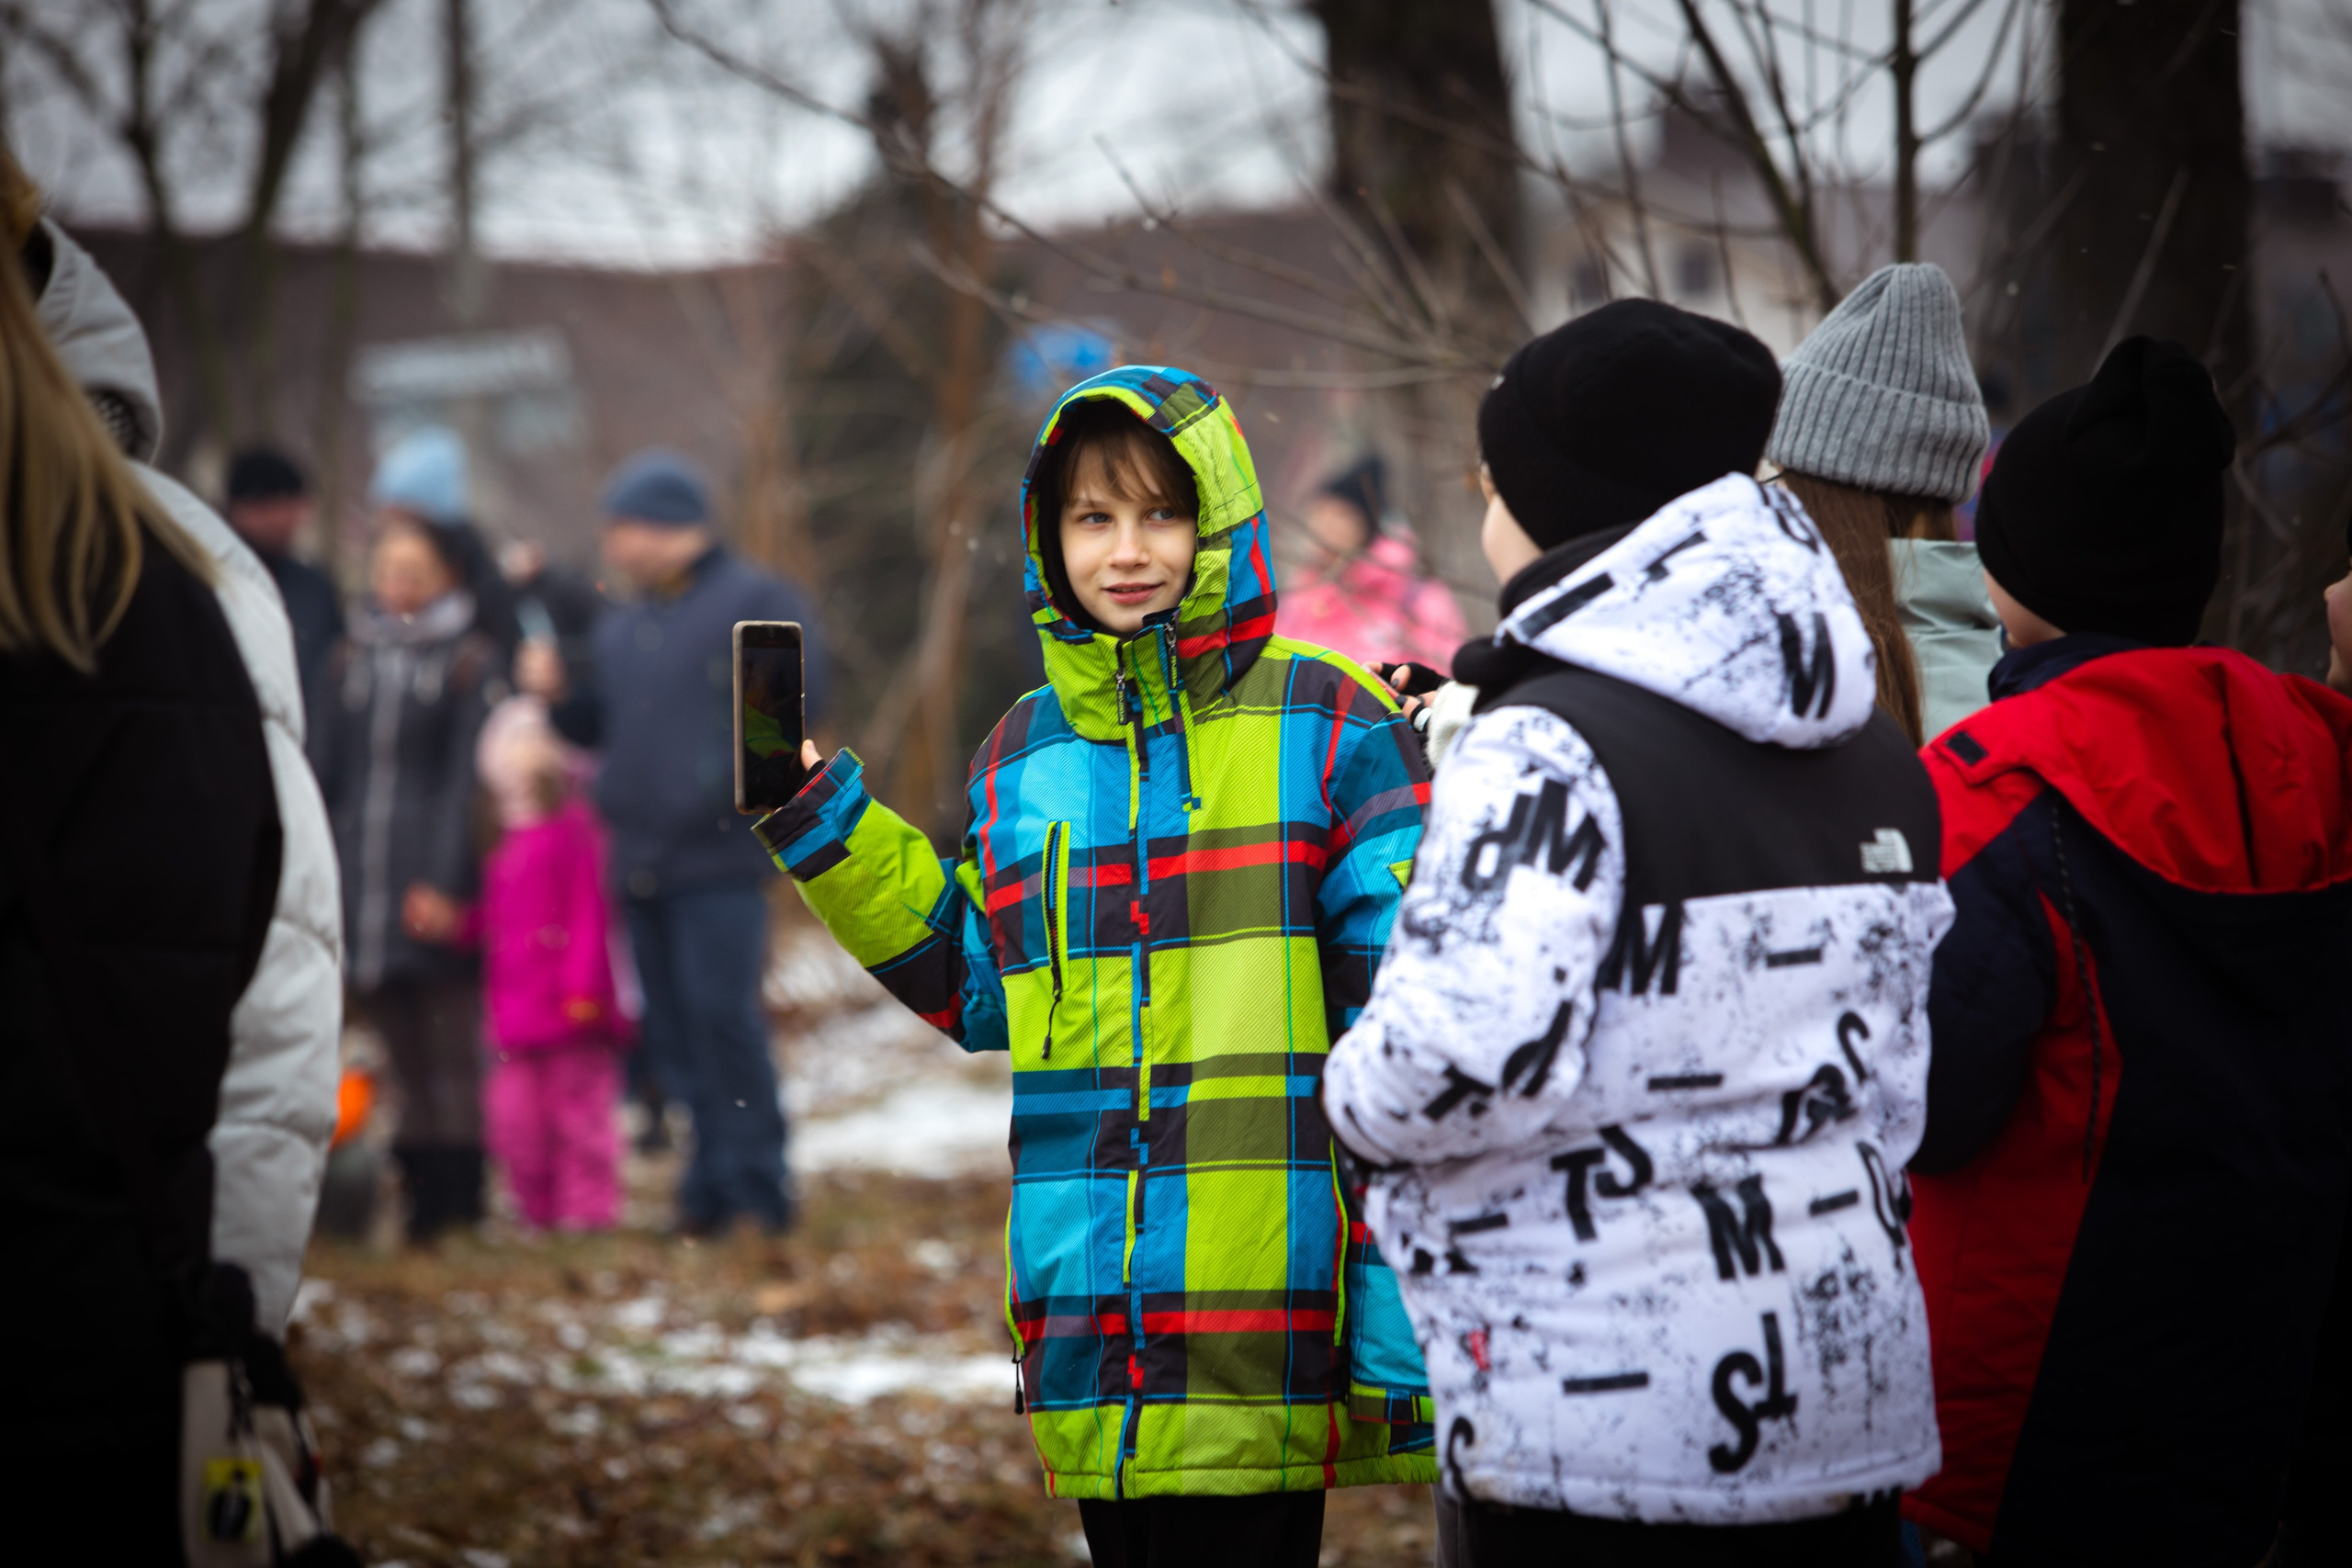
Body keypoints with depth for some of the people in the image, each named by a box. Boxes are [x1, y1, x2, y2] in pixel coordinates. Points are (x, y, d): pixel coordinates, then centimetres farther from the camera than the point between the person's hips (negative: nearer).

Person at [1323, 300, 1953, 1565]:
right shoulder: (1877, 758, 11)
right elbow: (1927, 1043, 15)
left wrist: (1354, 1093, -3)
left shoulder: (1543, 749, -14)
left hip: (1604, 1416, -7)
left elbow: (1470, 1060, -24)